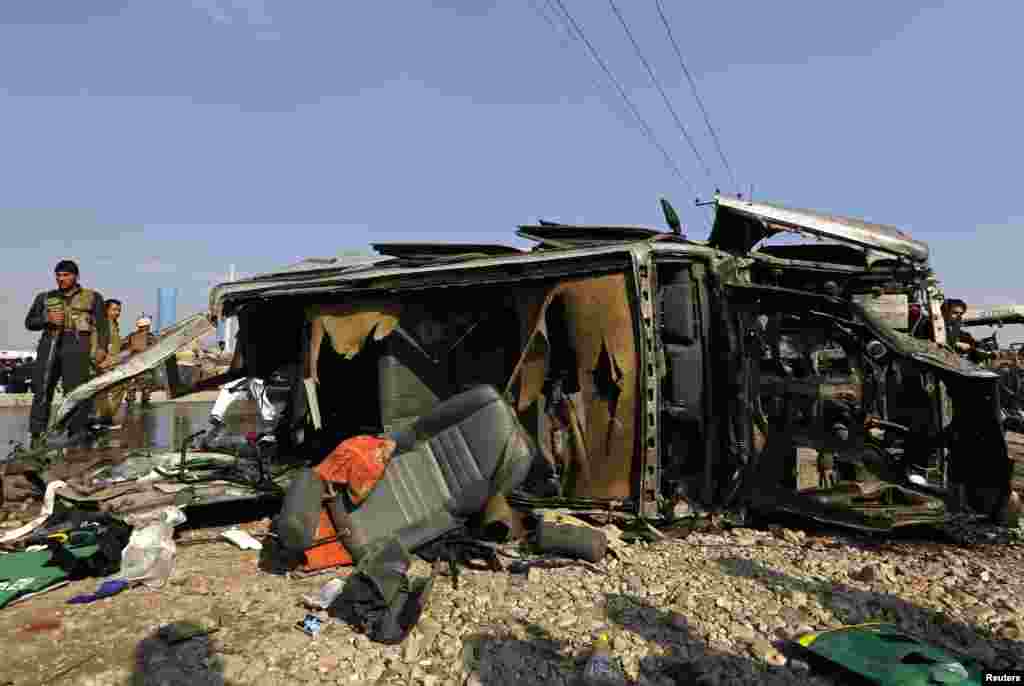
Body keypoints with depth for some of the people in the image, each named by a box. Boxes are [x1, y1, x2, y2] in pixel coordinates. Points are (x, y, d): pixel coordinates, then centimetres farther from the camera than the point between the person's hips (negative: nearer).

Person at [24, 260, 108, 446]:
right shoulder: (45, 298, 21)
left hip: (77, 346, -3)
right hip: (50, 345, 3)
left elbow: (102, 325, 7)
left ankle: (76, 435, -6)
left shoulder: (92, 297, 14)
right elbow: (29, 322, 18)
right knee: (42, 391, -5)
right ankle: (37, 435, -2)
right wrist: (47, 318, -3)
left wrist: (102, 348, -6)